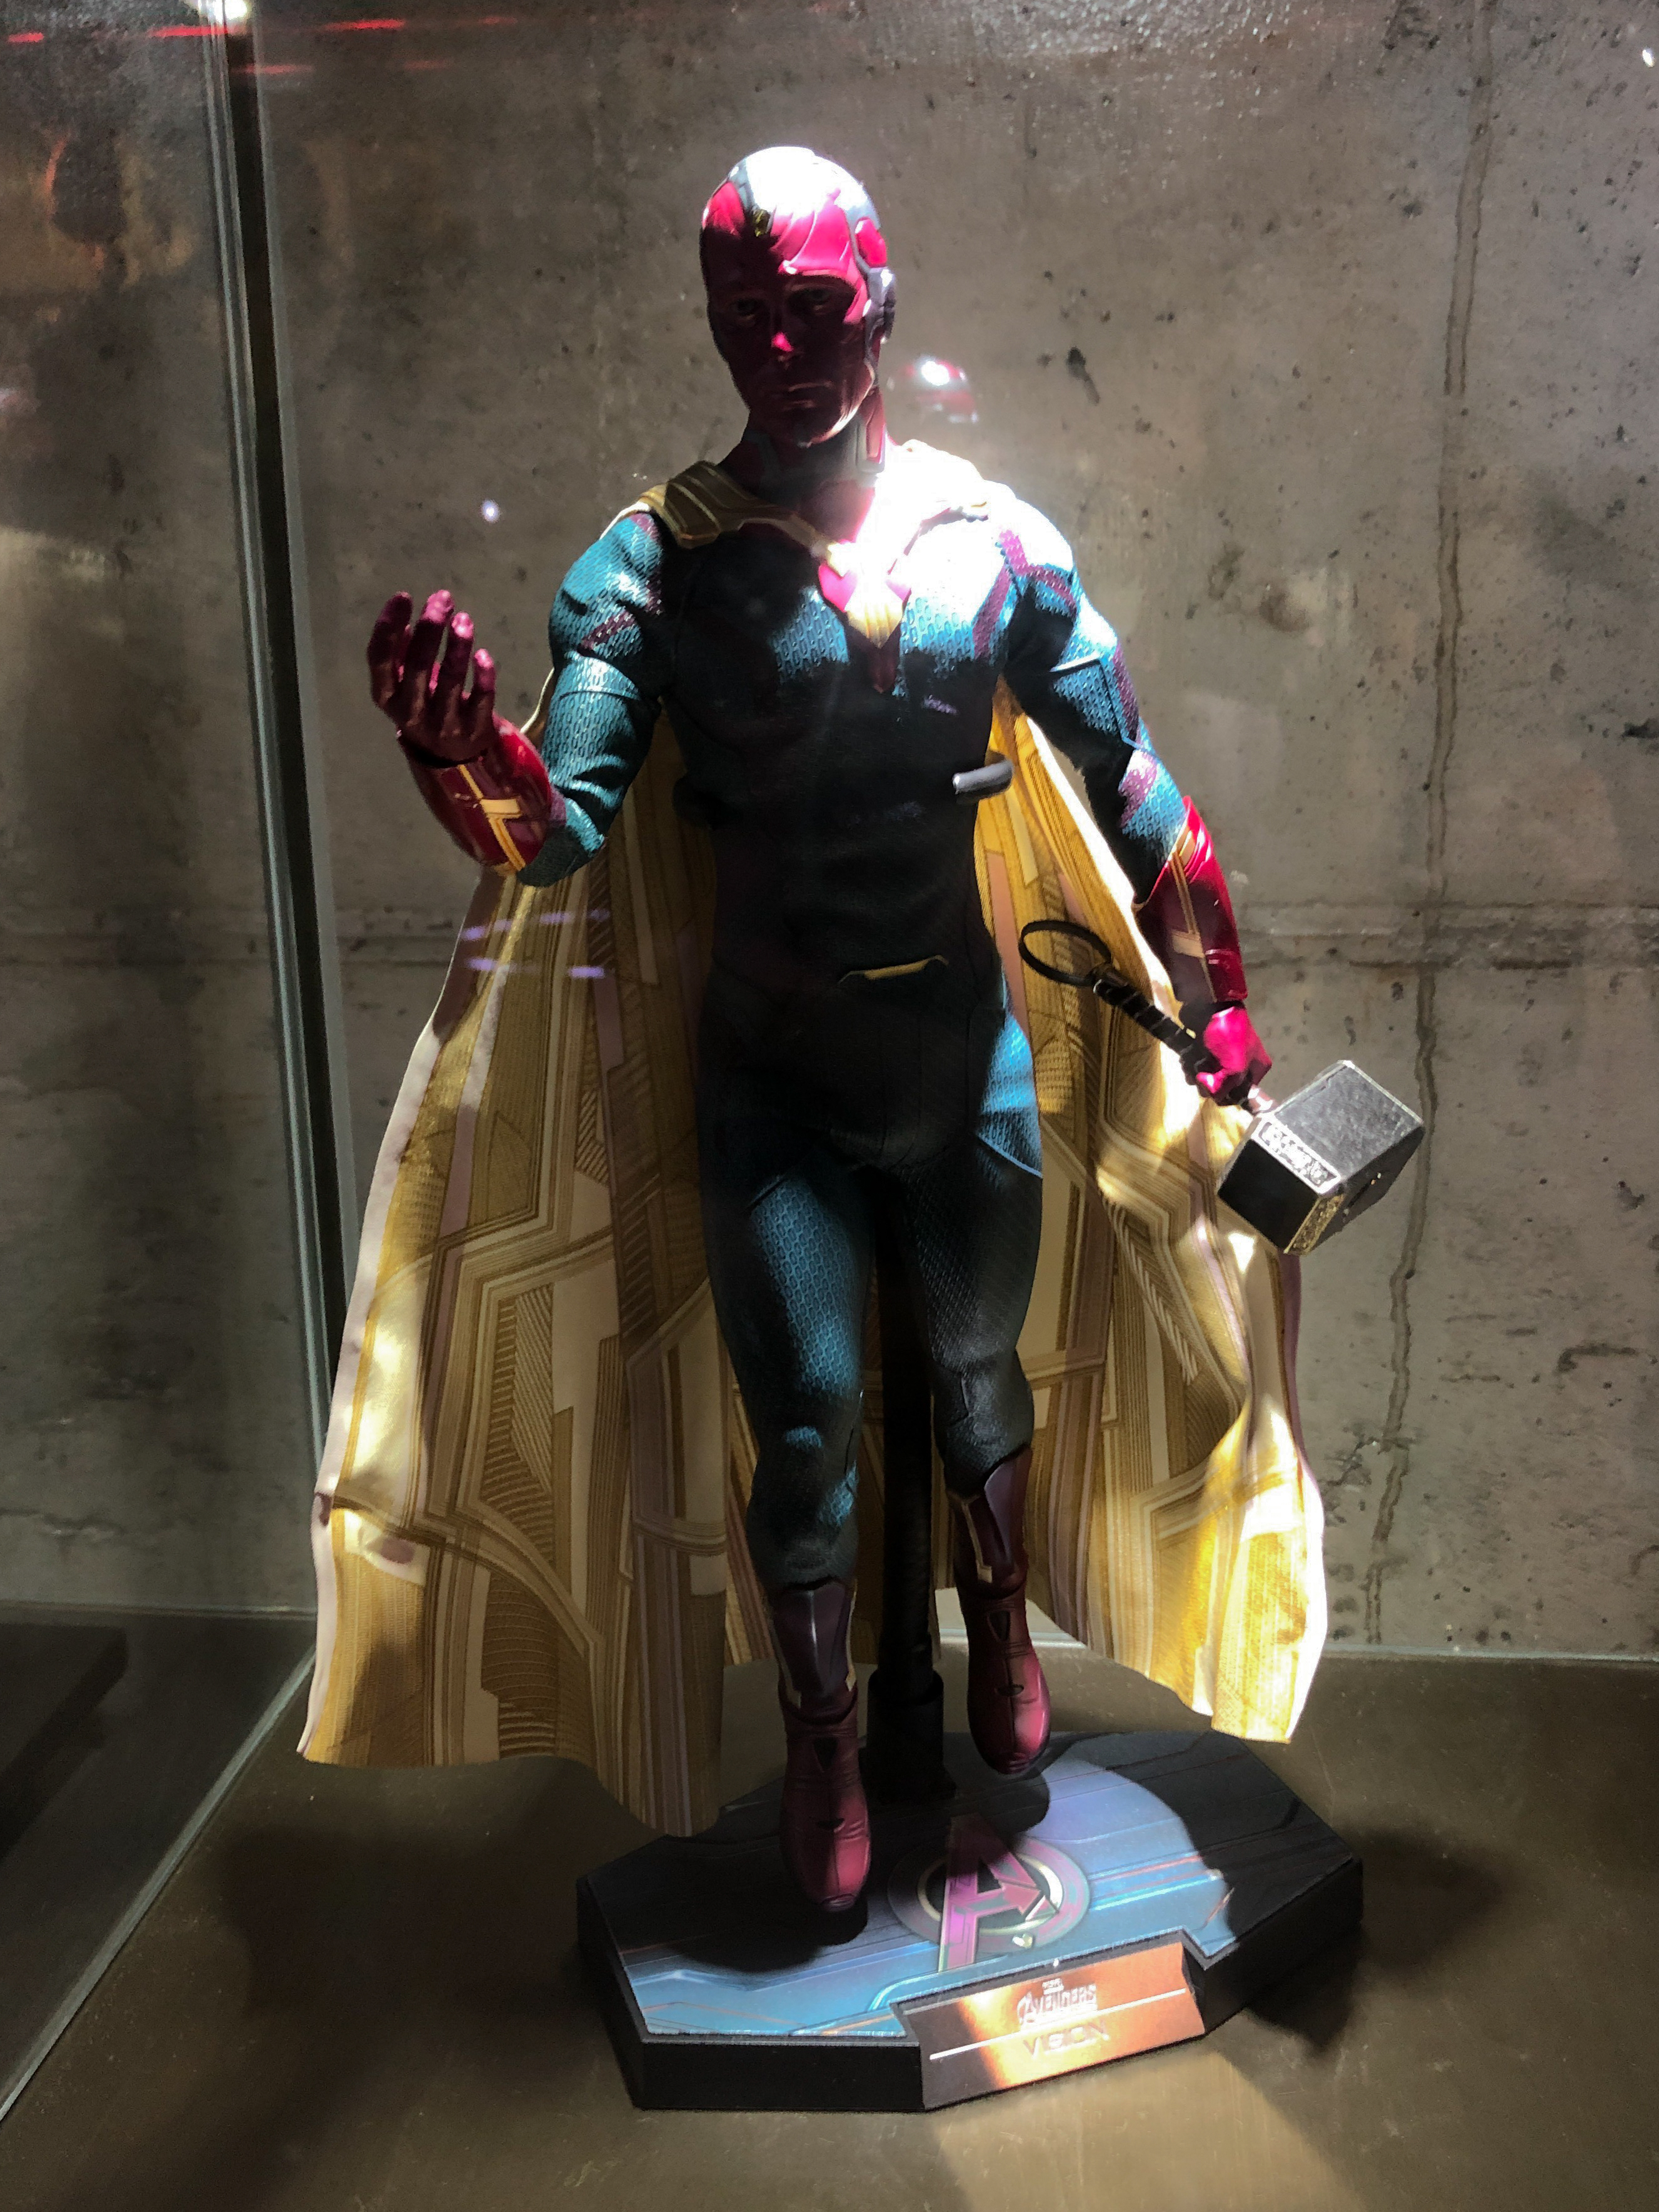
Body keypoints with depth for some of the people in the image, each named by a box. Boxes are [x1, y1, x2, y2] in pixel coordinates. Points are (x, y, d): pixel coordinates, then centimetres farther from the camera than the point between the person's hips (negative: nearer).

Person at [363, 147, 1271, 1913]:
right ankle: (821, 1743, 29)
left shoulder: (991, 539, -4)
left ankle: (1000, 1637, 48)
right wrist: (464, 754, -40)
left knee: (978, 1367, 20)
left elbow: (1128, 779, 3)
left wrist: (1214, 990, 4)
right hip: (771, 1069, -2)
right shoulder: (655, 561, -9)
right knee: (806, 1425, 3)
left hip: (963, 1041, 2)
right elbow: (566, 824, -19)